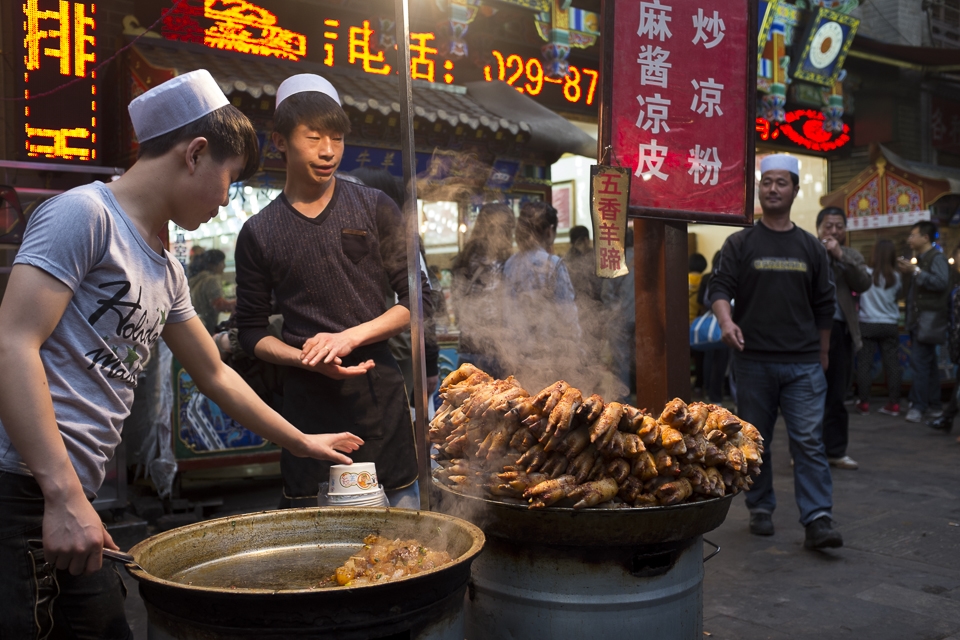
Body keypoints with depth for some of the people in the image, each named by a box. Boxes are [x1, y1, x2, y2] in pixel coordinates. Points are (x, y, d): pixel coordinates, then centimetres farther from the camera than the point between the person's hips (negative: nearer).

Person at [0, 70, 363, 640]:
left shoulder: (165, 270, 18)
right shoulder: (86, 213, -8)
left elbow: (215, 374, 28)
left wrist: (302, 442, 33)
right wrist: (64, 496, -22)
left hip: (71, 502, 8)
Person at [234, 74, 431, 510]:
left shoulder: (374, 209, 6)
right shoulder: (258, 234, 6)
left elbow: (417, 300, 3)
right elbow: (251, 331, 9)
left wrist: (350, 337, -11)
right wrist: (306, 357, -10)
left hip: (379, 394, 0)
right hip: (307, 399, 0)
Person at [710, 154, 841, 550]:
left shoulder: (811, 247, 10)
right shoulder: (740, 244, 4)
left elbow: (824, 305, 15)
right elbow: (720, 287, -6)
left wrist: (823, 353, 15)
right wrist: (726, 321, -26)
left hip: (803, 363, 1)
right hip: (753, 361, -1)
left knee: (809, 441, -6)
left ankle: (818, 521, -6)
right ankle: (760, 510, 22)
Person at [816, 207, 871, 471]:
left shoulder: (852, 256, 15)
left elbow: (864, 284, -3)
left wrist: (840, 255, -9)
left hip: (840, 331, 4)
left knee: (836, 396, 10)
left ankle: (836, 451, 18)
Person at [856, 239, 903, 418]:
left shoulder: (866, 273, -9)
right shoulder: (895, 277, -1)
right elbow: (898, 294, 12)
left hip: (867, 324, -2)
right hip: (890, 325, 2)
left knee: (864, 364, 4)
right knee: (891, 363, 6)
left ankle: (864, 403, 5)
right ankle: (894, 403, 7)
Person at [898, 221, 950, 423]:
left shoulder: (936, 258, -9)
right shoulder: (921, 259, 19)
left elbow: (941, 282, -24)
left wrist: (915, 271, -23)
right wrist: (907, 273, 8)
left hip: (928, 321, -10)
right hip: (919, 321, 10)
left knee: (920, 361, -13)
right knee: (928, 363, 12)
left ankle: (918, 406, -12)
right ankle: (934, 406, 17)